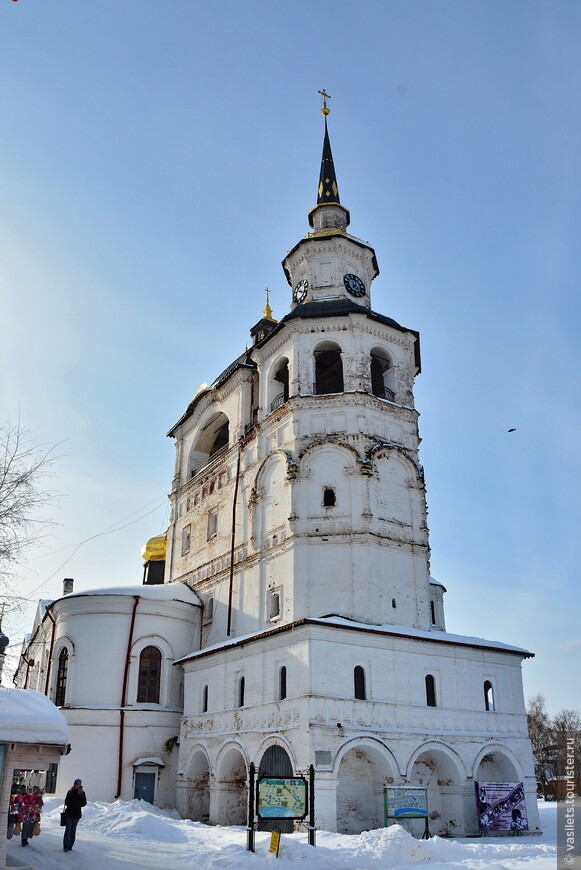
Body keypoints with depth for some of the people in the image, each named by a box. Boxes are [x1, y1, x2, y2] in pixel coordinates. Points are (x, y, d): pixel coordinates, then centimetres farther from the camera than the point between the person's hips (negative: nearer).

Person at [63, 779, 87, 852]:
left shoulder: (82, 793, 1)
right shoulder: (70, 792, 8)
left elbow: (84, 803, 1)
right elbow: (66, 800, 16)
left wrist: (77, 805, -12)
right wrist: (67, 804, -2)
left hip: (76, 814, -1)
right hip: (68, 813, 1)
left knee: (73, 830, 3)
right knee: (68, 829, -7)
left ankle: (70, 846, 10)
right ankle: (65, 847, -8)